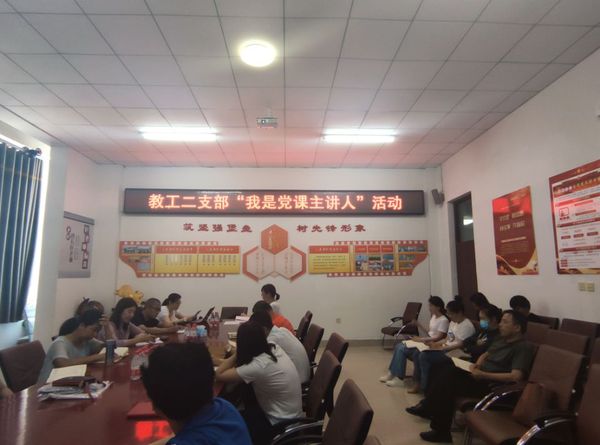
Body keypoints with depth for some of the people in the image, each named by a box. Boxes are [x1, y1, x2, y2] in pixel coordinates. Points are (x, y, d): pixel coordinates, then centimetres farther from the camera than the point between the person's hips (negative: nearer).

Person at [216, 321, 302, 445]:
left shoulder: (257, 366, -30)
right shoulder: (275, 348, -6)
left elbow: (219, 375, -21)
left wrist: (236, 354, -12)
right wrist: (238, 356, -2)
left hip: (281, 425, -7)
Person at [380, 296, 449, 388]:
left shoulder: (443, 320, -16)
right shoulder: (433, 316, 12)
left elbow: (438, 337, -23)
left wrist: (420, 339, -24)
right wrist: (418, 324, 13)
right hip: (426, 342, 9)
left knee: (402, 349, -19)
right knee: (399, 346, -5)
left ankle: (398, 378, -9)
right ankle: (392, 373, -2)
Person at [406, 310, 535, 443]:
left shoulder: (523, 347, -15)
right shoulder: (501, 338, 12)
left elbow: (516, 377, -26)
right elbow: (485, 354, 24)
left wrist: (483, 375, -24)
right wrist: (477, 364, 1)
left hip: (491, 384, -9)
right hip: (480, 374, 9)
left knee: (448, 386, -21)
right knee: (448, 372, -13)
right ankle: (427, 407, -4)